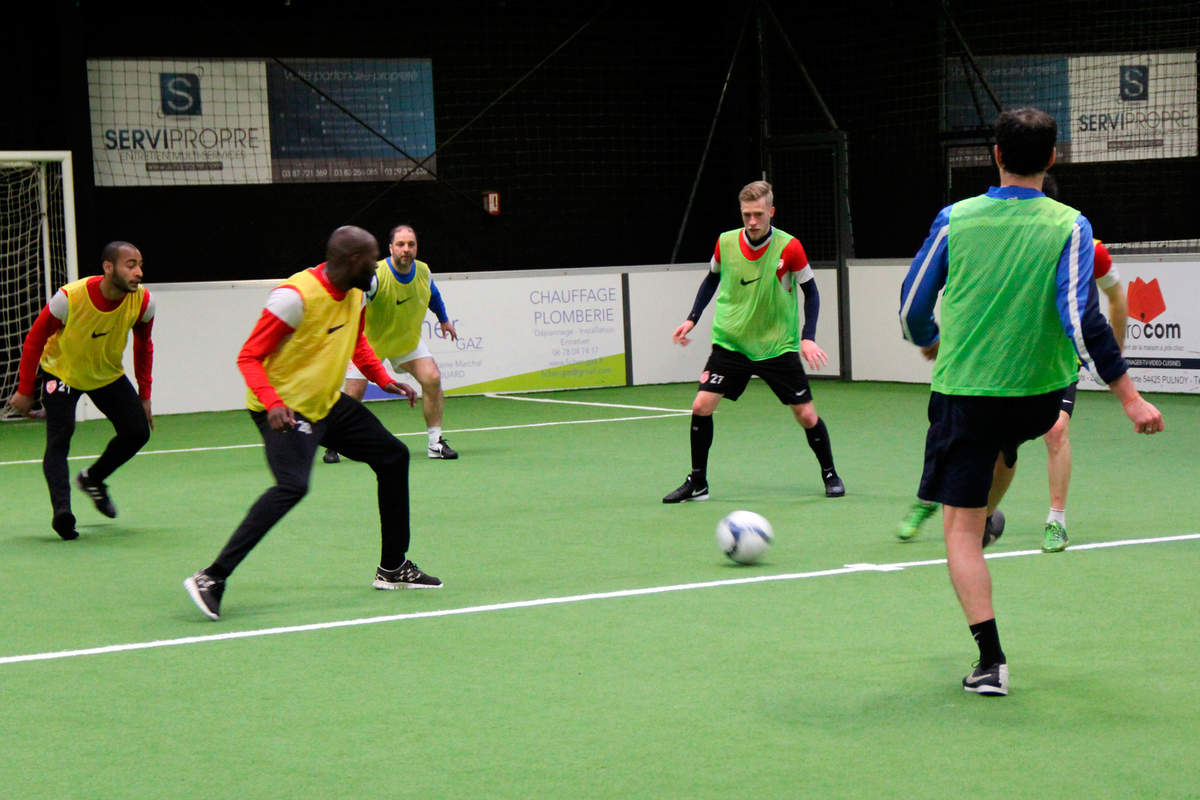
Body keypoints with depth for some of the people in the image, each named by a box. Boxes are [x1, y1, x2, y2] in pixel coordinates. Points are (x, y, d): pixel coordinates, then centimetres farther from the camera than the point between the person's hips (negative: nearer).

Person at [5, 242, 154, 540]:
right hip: (61, 372, -4)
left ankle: (92, 479, 21)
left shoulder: (143, 301, -20)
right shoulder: (69, 298, -31)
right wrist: (25, 391, -12)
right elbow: (35, 339, -16)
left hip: (108, 374, 4)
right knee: (59, 438, -18)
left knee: (137, 431, -3)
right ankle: (62, 511, -23)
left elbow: (143, 345, 0)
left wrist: (144, 395, 2)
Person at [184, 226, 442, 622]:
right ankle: (211, 578, -28)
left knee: (393, 456, 12)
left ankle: (393, 568, 25)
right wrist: (272, 403, -36)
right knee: (293, 485, -30)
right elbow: (249, 357, -22)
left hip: (327, 404, 9)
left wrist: (384, 380, 9)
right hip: (285, 410, -9)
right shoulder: (296, 296, -23)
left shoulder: (354, 293, 3)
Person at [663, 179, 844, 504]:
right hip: (730, 342, 2)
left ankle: (830, 474, 24)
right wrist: (692, 319, 7)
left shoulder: (789, 248, -13)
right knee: (701, 406, -10)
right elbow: (712, 279, 15)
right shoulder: (725, 243, -5)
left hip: (778, 346, -2)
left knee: (807, 416, -1)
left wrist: (808, 338, -11)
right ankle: (697, 483, 6)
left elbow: (810, 292, -2)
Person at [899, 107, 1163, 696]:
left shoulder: (955, 220, -5)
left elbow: (912, 305, 3)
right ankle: (983, 529, 59)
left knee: (960, 526, 2)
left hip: (963, 391, -2)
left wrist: (931, 345, 25)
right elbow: (1080, 318, -17)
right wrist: (1129, 396, -14)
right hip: (1040, 394, 2)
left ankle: (991, 660, -6)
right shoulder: (1069, 227, -8)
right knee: (1001, 448, 37)